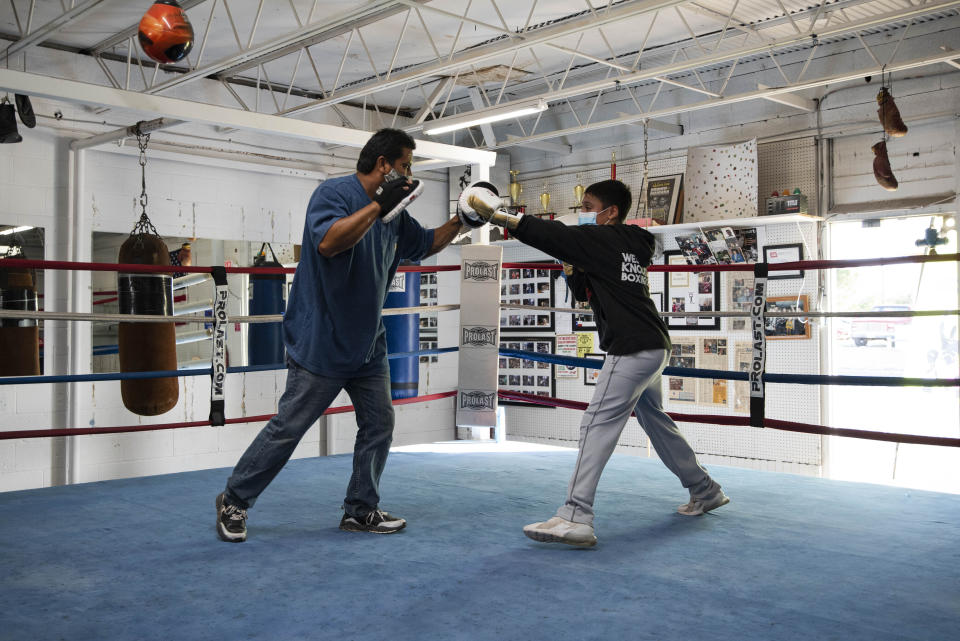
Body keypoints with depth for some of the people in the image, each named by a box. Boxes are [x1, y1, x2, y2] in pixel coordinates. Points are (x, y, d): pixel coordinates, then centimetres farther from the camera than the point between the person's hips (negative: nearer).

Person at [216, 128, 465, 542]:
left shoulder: (394, 215, 9)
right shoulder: (333, 193, -14)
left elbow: (426, 244, 24)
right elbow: (327, 242, -33)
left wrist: (462, 220, 11)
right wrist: (378, 205, -32)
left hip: (367, 344, 8)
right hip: (321, 342, -8)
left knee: (379, 426, 8)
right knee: (288, 428, -1)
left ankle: (361, 510, 21)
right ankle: (233, 501, 17)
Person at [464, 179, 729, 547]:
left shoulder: (606, 239, -8)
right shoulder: (630, 247, 18)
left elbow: (554, 236, -18)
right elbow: (582, 292, 22)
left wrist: (495, 216, -17)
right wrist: (570, 265, 5)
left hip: (633, 349, -10)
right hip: (652, 347, 10)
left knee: (598, 424, -14)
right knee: (656, 423, 23)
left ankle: (575, 519, -20)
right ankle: (705, 492, 36)